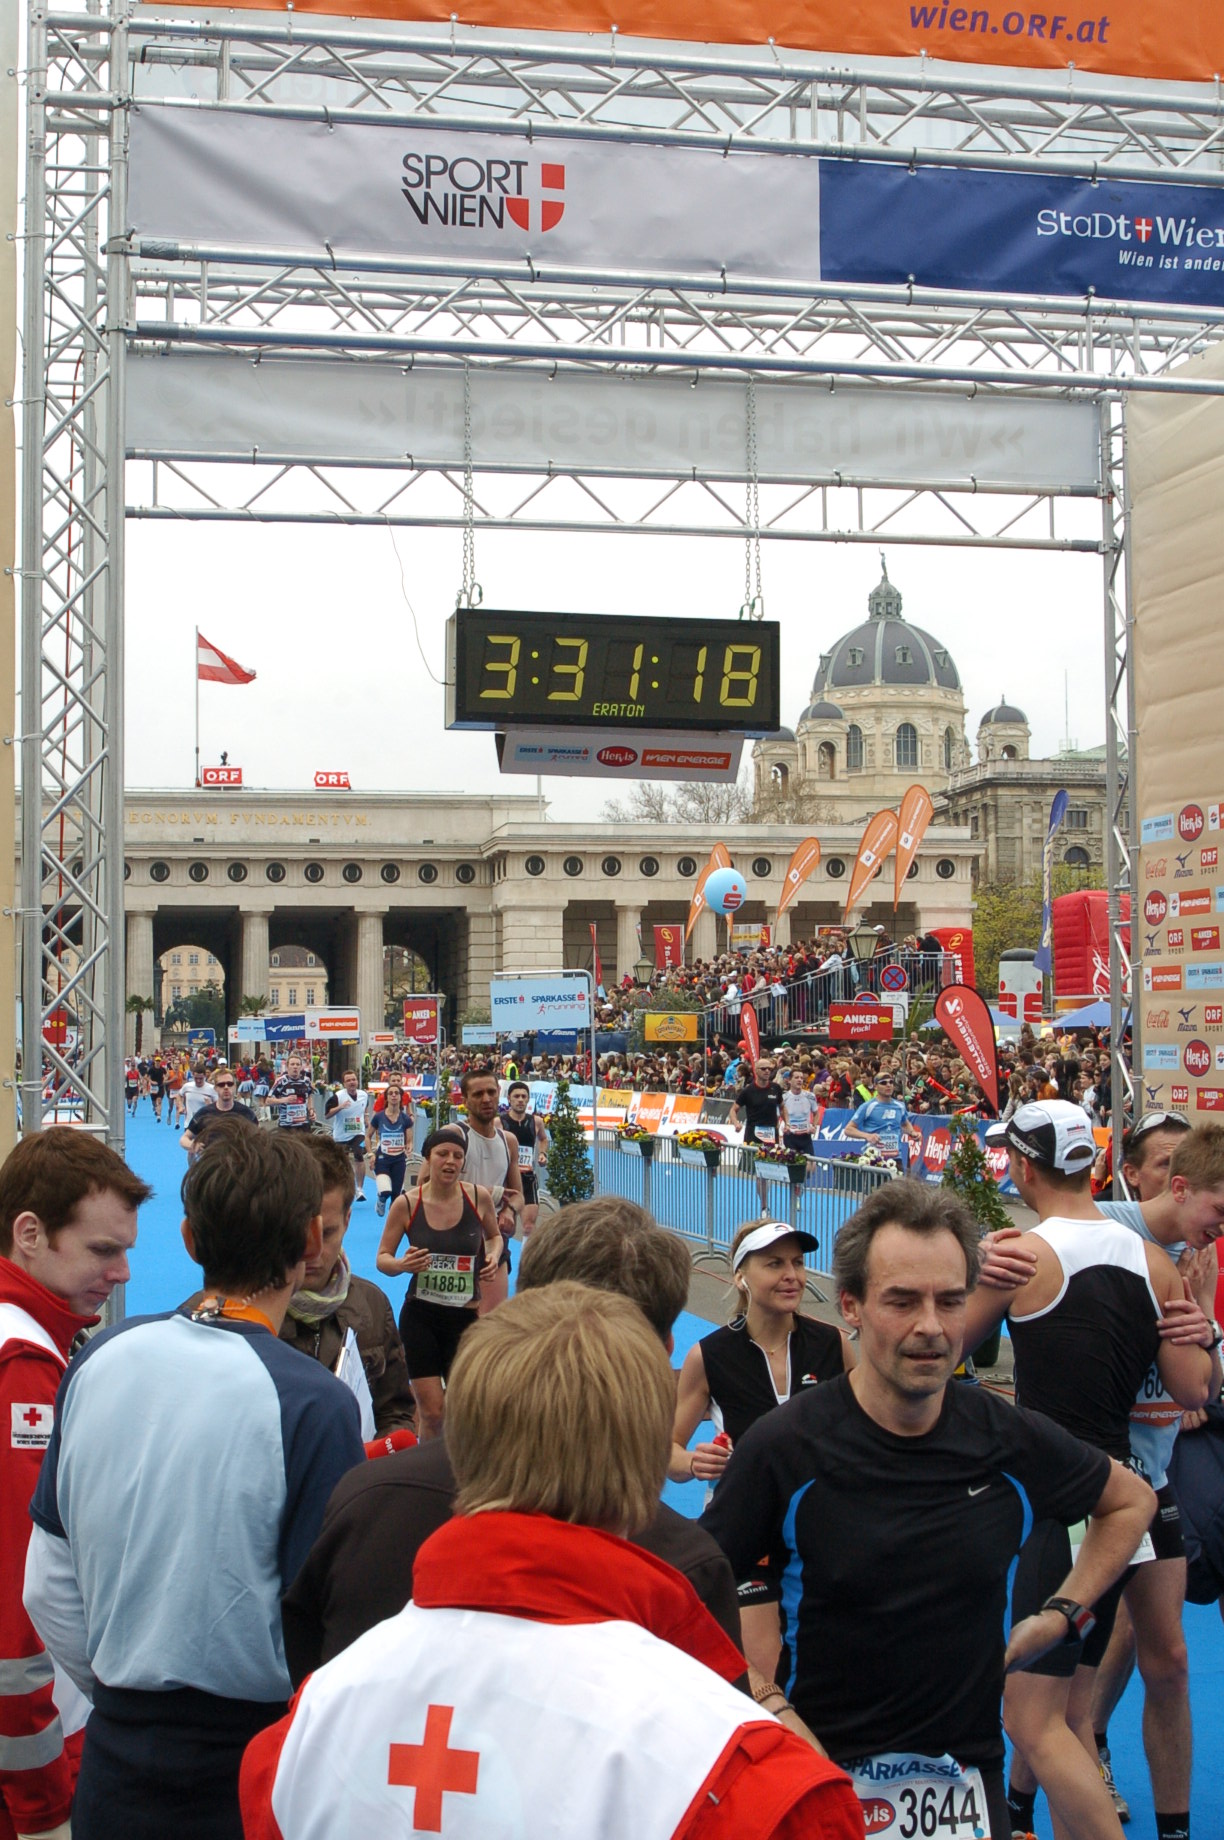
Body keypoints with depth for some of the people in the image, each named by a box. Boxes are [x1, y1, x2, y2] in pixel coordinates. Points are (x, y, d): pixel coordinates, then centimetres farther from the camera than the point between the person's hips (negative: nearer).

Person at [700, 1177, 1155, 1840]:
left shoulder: (1011, 1440, -7)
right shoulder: (783, 1447, -16)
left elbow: (1130, 1501, 12)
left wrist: (1061, 1615, 4)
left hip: (969, 1772, 3)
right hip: (820, 1779, -2)